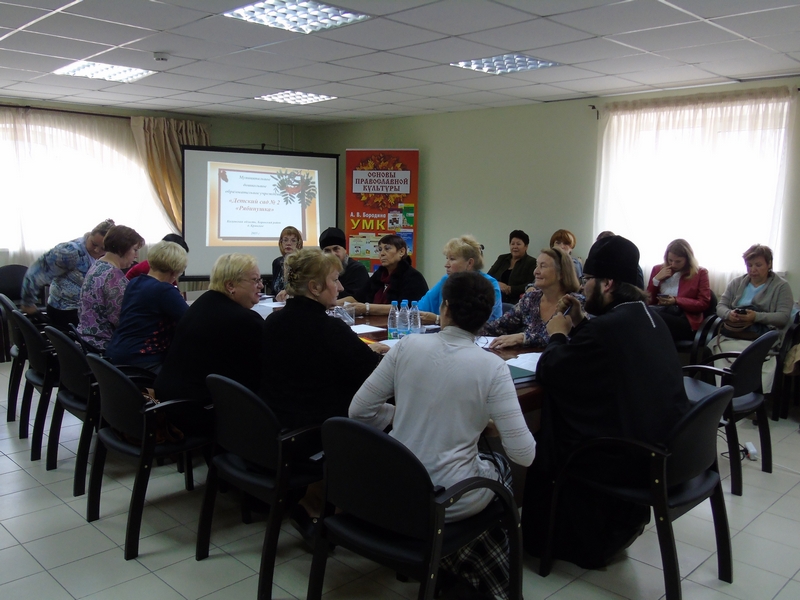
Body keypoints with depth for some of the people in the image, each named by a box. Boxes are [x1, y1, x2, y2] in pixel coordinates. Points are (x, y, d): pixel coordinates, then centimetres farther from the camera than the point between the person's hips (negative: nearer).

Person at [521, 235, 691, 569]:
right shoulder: (648, 318, 5)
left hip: (632, 459, -8)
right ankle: (620, 523, 32)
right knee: (558, 430, 24)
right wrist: (578, 327, 9)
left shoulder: (606, 327, -23)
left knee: (541, 446, 13)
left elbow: (547, 372, -15)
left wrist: (558, 335, 1)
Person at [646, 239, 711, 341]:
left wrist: (676, 301, -10)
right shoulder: (658, 269, 20)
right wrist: (656, 280, 2)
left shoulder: (700, 273, 12)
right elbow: (648, 300, 16)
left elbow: (703, 304, 2)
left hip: (685, 321, -3)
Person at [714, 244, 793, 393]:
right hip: (732, 335, 2)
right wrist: (729, 314, -9)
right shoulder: (736, 283, 23)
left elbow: (783, 317, -1)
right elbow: (720, 306, 16)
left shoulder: (781, 286, 11)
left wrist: (756, 316, -17)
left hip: (762, 337, -2)